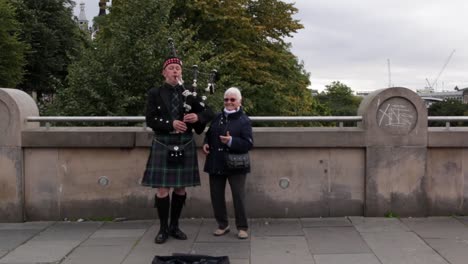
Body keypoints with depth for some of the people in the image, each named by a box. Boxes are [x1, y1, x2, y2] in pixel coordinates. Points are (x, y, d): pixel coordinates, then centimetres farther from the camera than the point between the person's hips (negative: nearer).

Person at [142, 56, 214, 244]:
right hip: (163, 145, -2)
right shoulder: (155, 94, 2)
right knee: (162, 188, -2)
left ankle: (174, 226, 21)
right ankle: (163, 228, 11)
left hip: (185, 145, 2)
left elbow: (209, 113, 6)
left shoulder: (190, 93, 8)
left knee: (180, 188, 8)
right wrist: (171, 124, -18)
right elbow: (150, 120, -5)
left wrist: (197, 117, -15)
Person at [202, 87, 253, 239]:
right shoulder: (217, 117, 9)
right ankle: (222, 225, 25)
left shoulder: (244, 121, -6)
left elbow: (248, 143, -14)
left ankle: (242, 227, 15)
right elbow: (209, 134, 21)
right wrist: (206, 144, 0)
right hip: (216, 164, 5)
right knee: (216, 196, 10)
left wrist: (231, 141, -27)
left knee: (238, 196, 1)